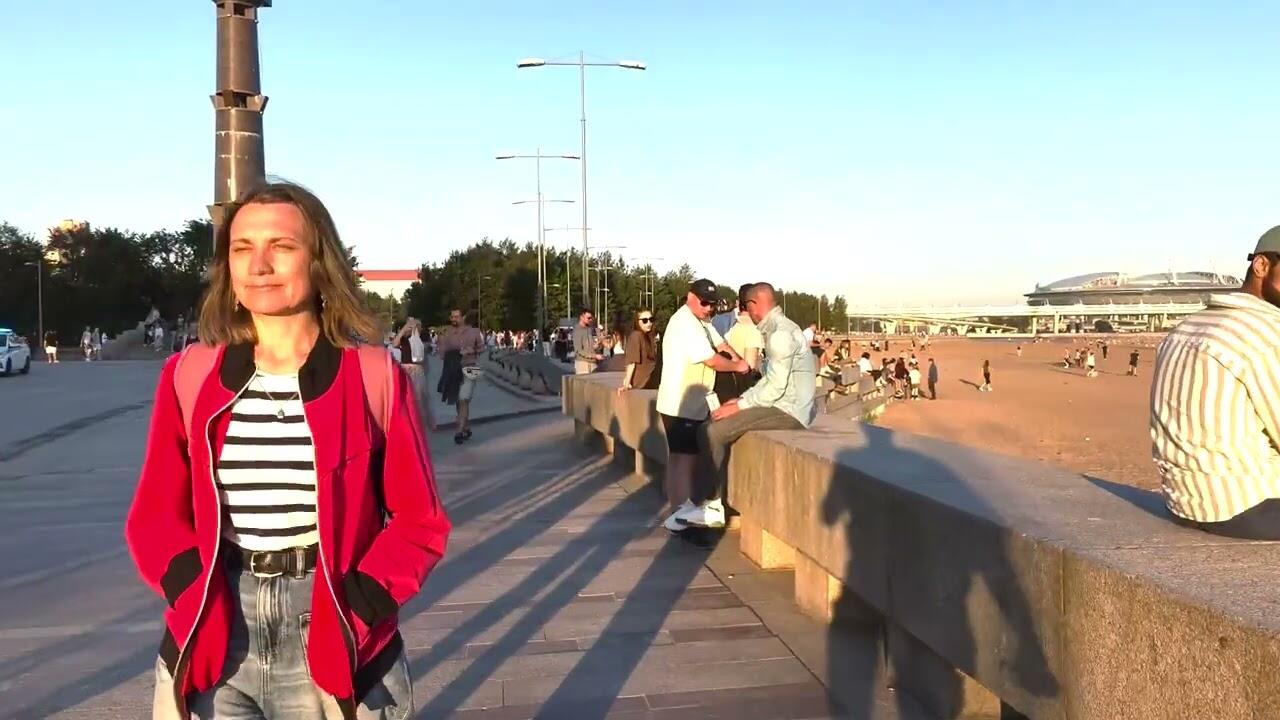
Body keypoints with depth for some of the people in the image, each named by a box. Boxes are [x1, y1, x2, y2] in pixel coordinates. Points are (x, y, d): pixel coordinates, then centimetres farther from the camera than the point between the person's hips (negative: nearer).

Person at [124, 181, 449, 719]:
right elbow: (156, 513, 8)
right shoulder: (190, 377, 1)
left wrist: (362, 603, -14)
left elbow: (419, 519, -1)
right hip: (212, 646, 2)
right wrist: (191, 593, -9)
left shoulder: (373, 377, -6)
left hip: (334, 647, -1)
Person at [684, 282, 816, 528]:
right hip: (783, 405, 10)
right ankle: (711, 505, 3)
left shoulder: (780, 333, -17)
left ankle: (710, 504, -2)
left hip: (788, 410, -10)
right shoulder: (777, 329, 16)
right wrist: (742, 399, 8)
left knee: (712, 432, -16)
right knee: (715, 427, 6)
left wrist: (740, 406, -14)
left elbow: (776, 385, -21)